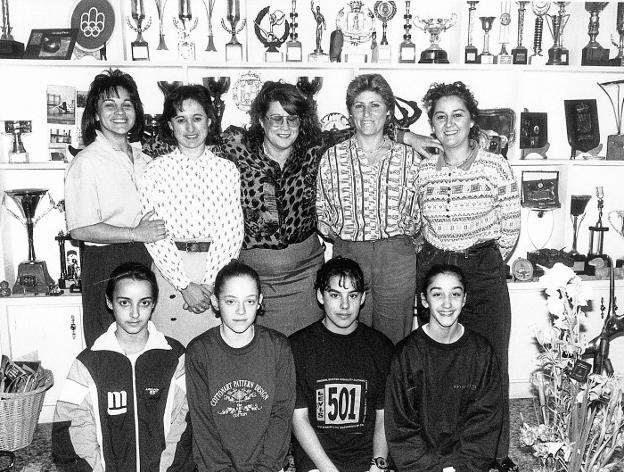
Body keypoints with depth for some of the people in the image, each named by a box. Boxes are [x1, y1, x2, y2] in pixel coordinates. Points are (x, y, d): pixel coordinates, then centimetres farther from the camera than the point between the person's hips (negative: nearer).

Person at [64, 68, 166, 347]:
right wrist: (136, 234, -17)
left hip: (145, 261, 6)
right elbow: (80, 229, -15)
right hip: (104, 264, -5)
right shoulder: (86, 162, -8)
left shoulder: (143, 159, 13)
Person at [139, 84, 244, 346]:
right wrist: (185, 285, -11)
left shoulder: (227, 170, 4)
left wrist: (209, 284, -11)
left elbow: (232, 232, -2)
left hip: (217, 270, 1)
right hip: (170, 271, -1)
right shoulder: (156, 170, 1)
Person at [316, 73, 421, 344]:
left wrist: (398, 241, 1)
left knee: (393, 340, 9)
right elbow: (322, 215, 9)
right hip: (348, 256, 0)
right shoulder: (332, 157, 3)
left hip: (397, 258, 0)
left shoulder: (409, 157, 3)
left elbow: (415, 216, 9)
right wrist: (343, 236, 0)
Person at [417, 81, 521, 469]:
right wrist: (440, 262, 6)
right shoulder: (424, 171, 2)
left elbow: (510, 230, 0)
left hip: (485, 273, -2)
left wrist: (484, 262, 2)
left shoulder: (496, 167, -6)